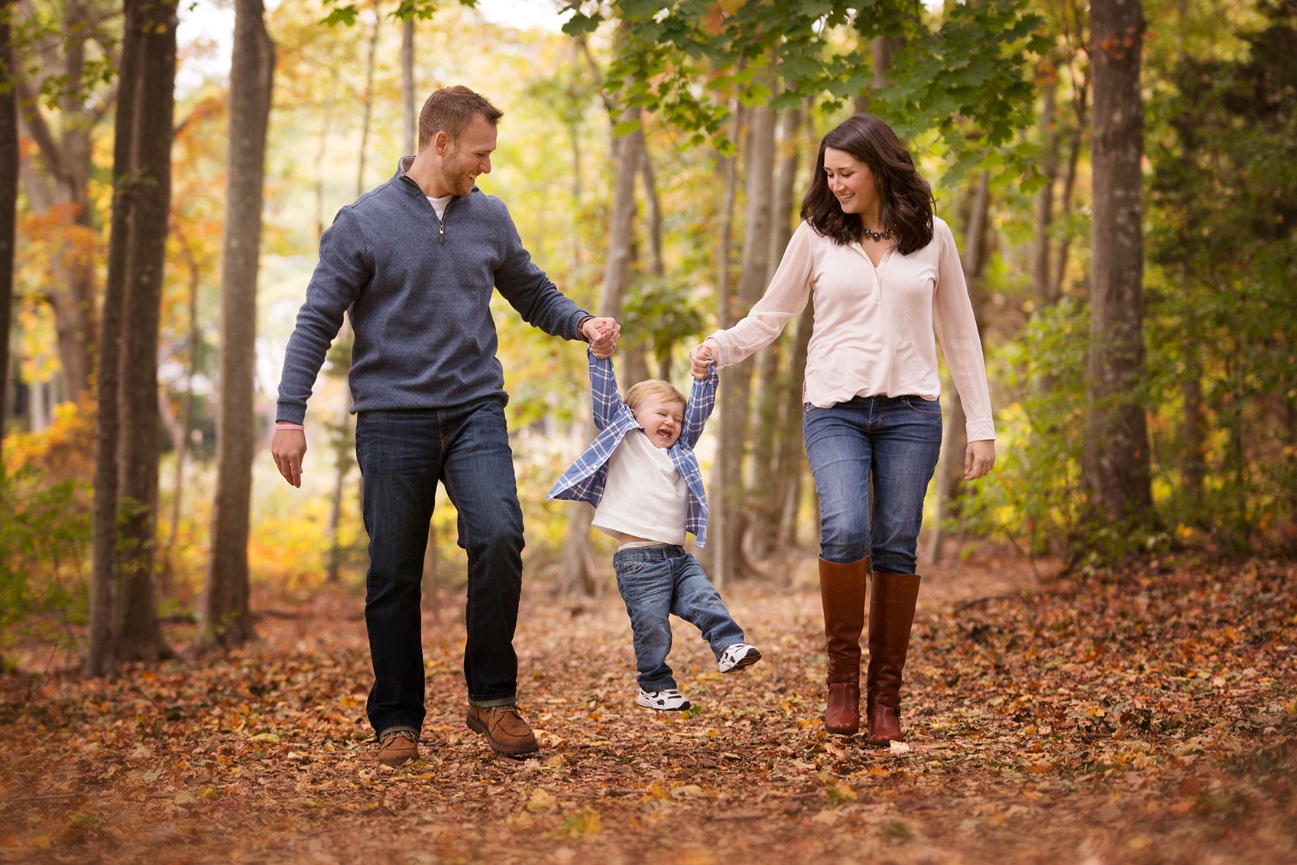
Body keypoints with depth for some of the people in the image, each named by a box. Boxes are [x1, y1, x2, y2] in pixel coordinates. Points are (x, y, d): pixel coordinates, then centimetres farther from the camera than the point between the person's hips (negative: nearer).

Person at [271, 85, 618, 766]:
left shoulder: (490, 218, 11)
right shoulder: (364, 223, -1)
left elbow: (534, 295, 22)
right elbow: (316, 322, -1)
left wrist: (584, 324, 1)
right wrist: (290, 415, -8)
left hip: (476, 410, 2)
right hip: (392, 420, -2)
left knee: (498, 537, -19)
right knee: (394, 575, 3)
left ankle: (492, 696, -3)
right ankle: (397, 720, 15)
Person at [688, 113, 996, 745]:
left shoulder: (932, 237, 7)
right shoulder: (816, 237, 5)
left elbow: (959, 334, 11)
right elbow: (770, 316, 10)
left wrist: (981, 426, 8)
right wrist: (722, 347, -11)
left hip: (911, 410, 1)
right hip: (835, 409, -1)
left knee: (896, 547, -2)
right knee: (845, 530, -22)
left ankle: (885, 694, 9)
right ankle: (842, 671, -3)